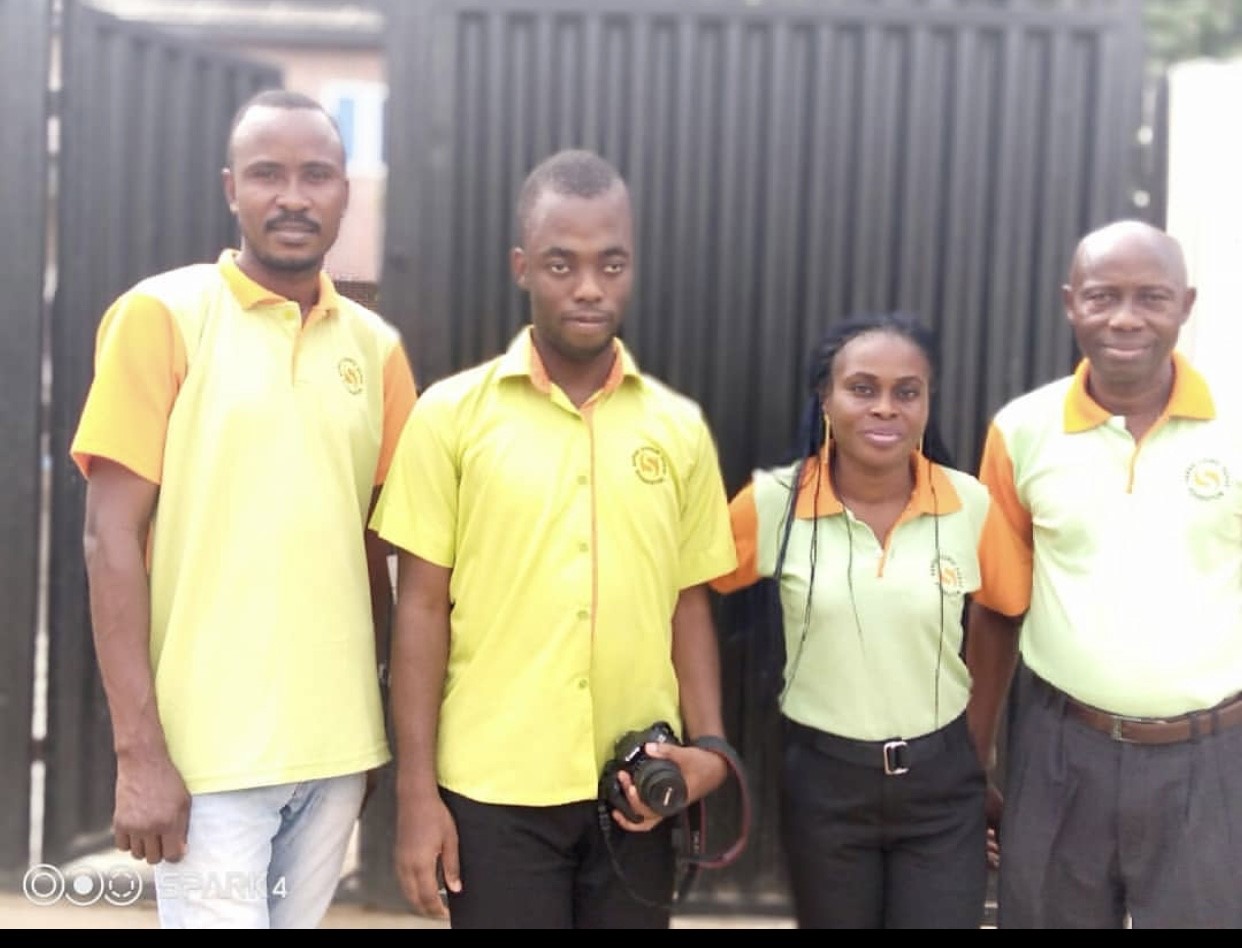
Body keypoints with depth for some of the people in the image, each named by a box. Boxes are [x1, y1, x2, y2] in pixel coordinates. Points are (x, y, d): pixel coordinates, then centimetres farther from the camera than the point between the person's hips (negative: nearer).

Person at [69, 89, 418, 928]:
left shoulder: (374, 345, 7)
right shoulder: (161, 314, -5)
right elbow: (112, 536, -8)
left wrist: (385, 726, 11)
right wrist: (138, 749, -13)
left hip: (337, 742, 4)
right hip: (210, 747, -4)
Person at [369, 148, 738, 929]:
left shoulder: (680, 426, 4)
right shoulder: (452, 413, -3)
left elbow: (689, 602, 9)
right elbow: (423, 606, -2)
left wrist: (708, 744, -3)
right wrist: (417, 789, -5)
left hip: (635, 791, 3)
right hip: (494, 788, -2)